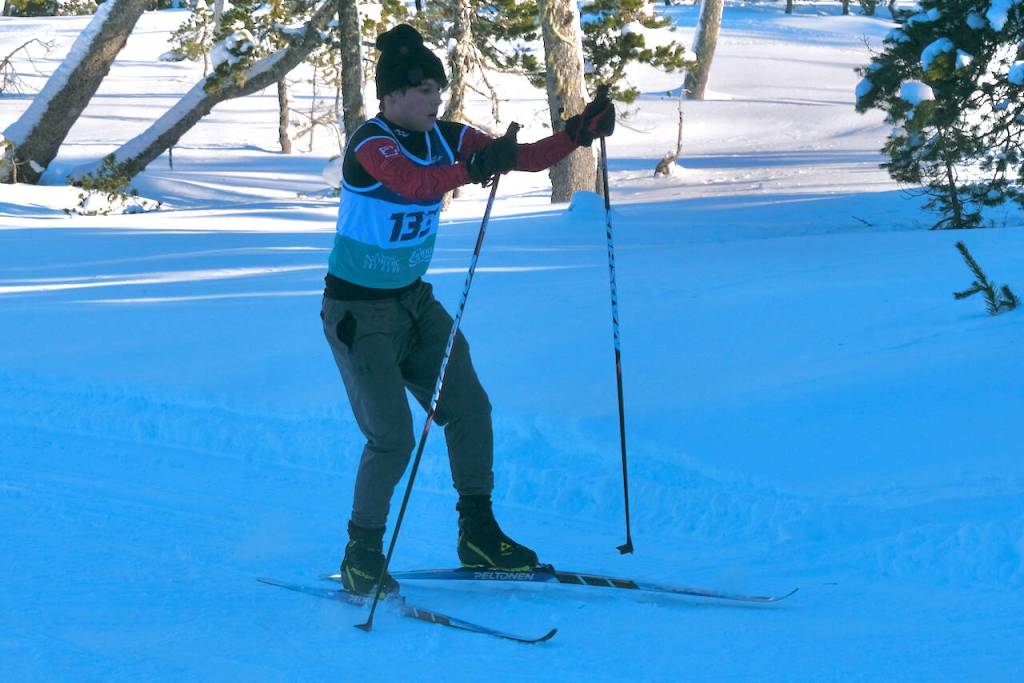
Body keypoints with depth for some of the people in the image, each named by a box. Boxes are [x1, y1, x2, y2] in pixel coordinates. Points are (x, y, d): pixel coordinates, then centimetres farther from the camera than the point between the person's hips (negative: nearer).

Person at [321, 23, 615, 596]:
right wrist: (472, 169, -61)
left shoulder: (446, 138, -2)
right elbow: (412, 183, -44)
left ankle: (479, 534, 16)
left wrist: (577, 134, -20)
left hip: (414, 301, 7)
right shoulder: (369, 144, -23)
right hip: (358, 310, -7)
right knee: (392, 437, -10)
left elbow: (525, 159, -4)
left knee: (469, 407, 3)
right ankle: (362, 556, 6)